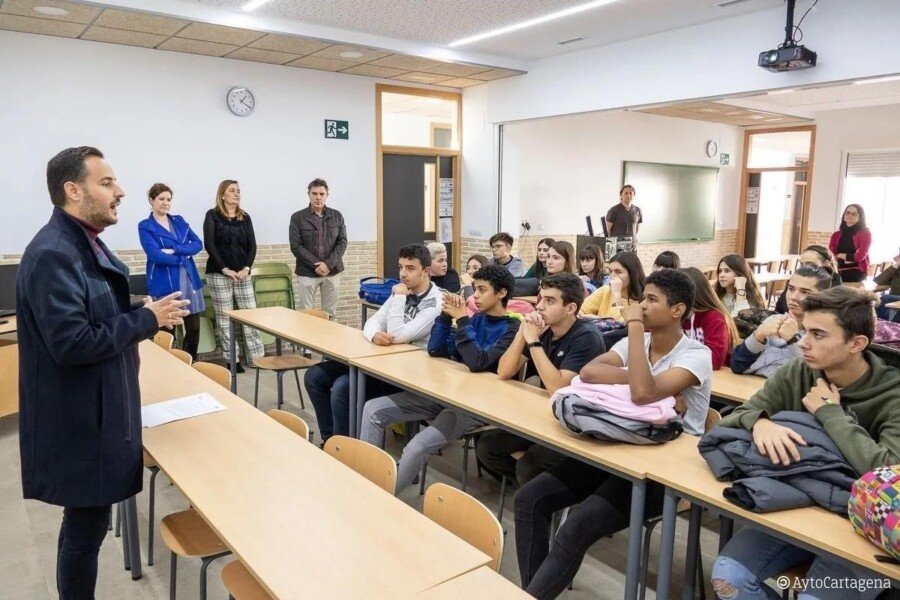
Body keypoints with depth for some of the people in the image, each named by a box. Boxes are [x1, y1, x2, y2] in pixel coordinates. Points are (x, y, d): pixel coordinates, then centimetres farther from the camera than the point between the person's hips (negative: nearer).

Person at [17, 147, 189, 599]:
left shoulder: (85, 242, 10)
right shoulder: (52, 254, -22)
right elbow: (71, 343, -27)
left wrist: (148, 316, 2)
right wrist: (148, 319, -19)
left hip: (98, 410, 10)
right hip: (79, 420, -10)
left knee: (89, 520, 20)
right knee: (86, 524, 5)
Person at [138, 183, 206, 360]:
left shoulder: (179, 221, 14)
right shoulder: (145, 226, -1)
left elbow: (198, 244, 1)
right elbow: (156, 256, -14)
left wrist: (174, 249, -13)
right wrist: (184, 257, -7)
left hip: (189, 281, 5)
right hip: (165, 284, -4)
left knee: (194, 328, 7)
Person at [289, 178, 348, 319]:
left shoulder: (337, 216, 6)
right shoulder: (297, 217, -1)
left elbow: (342, 242, 1)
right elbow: (296, 246, -7)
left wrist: (328, 264, -13)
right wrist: (316, 265, -15)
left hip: (332, 272, 2)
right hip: (307, 273, -2)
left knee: (330, 314, 7)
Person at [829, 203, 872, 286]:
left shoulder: (865, 233, 3)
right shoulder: (836, 235, 13)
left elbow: (859, 256, -9)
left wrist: (842, 255, 3)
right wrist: (849, 257, -10)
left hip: (857, 274, -3)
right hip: (839, 273, 3)